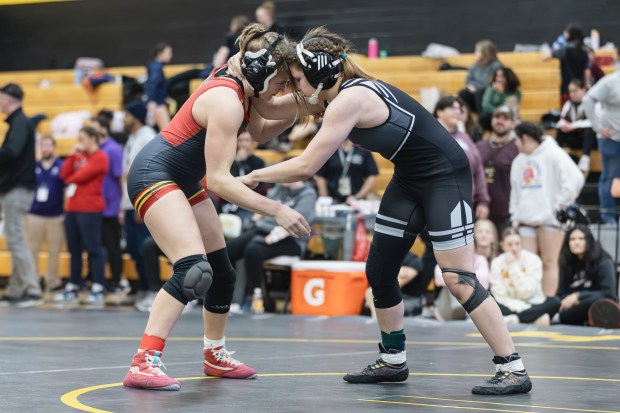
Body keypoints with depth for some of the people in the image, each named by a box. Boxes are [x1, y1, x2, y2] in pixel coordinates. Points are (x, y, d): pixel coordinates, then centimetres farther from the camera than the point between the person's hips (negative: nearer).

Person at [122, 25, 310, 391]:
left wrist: (294, 115, 1)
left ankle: (216, 356, 35)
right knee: (194, 271, -27)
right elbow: (219, 179, -29)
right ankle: (143, 364, -31)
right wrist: (277, 210, -31)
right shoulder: (226, 101, -26)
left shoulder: (242, 89, 0)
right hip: (154, 175, -10)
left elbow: (260, 132, 19)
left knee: (222, 272, 16)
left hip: (185, 180, 10)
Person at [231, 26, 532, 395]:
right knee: (379, 271, 10)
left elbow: (306, 166, -26)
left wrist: (254, 176, -14)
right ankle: (394, 361, 24)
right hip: (409, 178, 10)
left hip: (445, 176, -10)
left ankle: (514, 370, -9)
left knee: (458, 279, -13)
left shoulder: (349, 99, -27)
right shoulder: (327, 93, 1)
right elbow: (270, 109, 12)